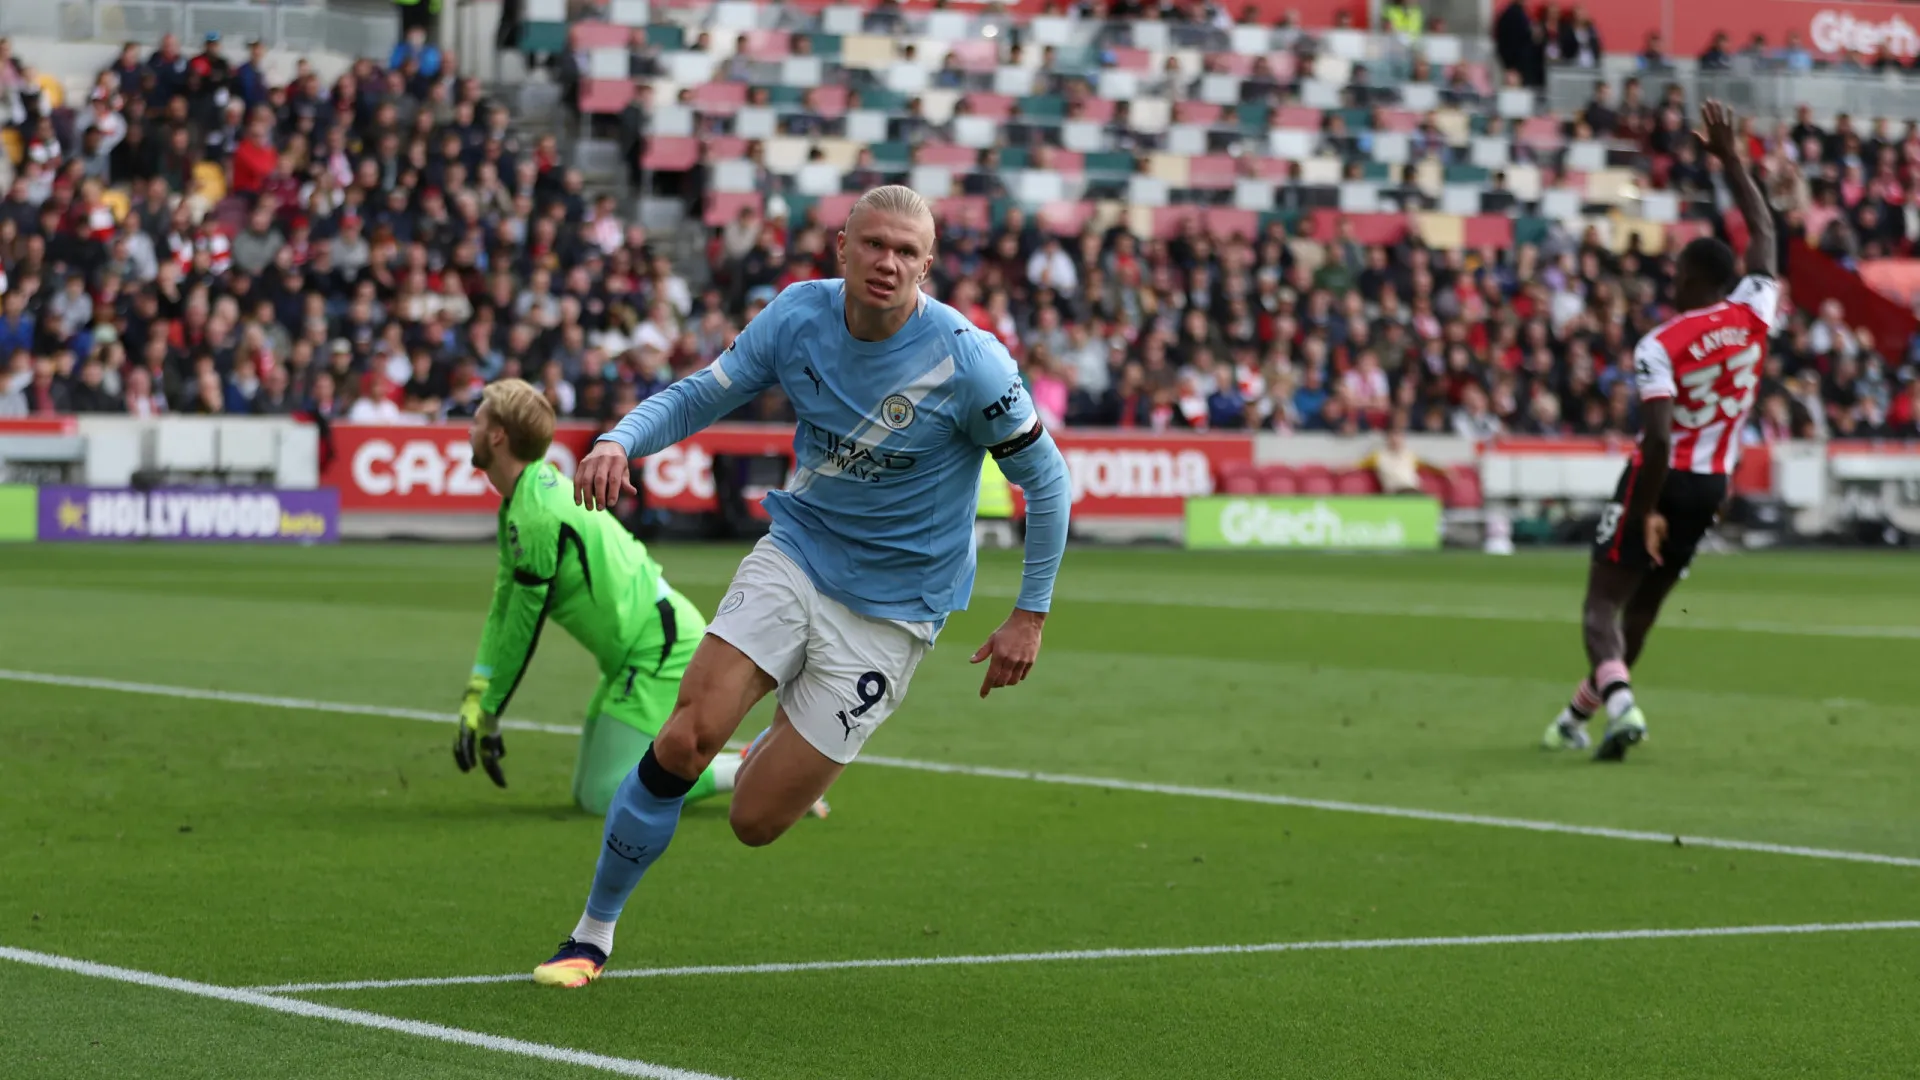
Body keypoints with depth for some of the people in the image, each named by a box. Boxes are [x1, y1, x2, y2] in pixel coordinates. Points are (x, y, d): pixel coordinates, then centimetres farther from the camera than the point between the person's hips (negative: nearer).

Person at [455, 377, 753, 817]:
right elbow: (504, 605, 10)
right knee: (589, 792, 13)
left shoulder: (538, 516, -22)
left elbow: (523, 625, -16)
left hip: (661, 649, -10)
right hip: (640, 651, 10)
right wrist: (475, 695, 0)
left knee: (604, 797, -13)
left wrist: (487, 710, -5)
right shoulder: (520, 503, 10)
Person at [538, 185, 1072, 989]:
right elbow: (698, 395, 2)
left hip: (891, 609, -3)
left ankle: (793, 755, 34)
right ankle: (592, 936, 0)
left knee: (754, 822, -6)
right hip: (795, 553, 3)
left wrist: (1030, 615, -5)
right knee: (686, 738, -18)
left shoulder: (969, 362, -18)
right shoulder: (798, 316, -7)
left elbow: (1046, 481, -6)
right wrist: (619, 440, -18)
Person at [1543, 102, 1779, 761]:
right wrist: (1731, 159, 20)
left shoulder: (1659, 347, -16)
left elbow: (1658, 440, -24)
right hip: (1713, 485, 6)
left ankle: (1620, 704, -27)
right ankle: (1580, 716, 30)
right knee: (1644, 606, 18)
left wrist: (1645, 513, -16)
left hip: (1661, 480, -6)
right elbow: (1764, 233, 13)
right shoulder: (1754, 314, -2)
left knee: (1603, 605, -1)